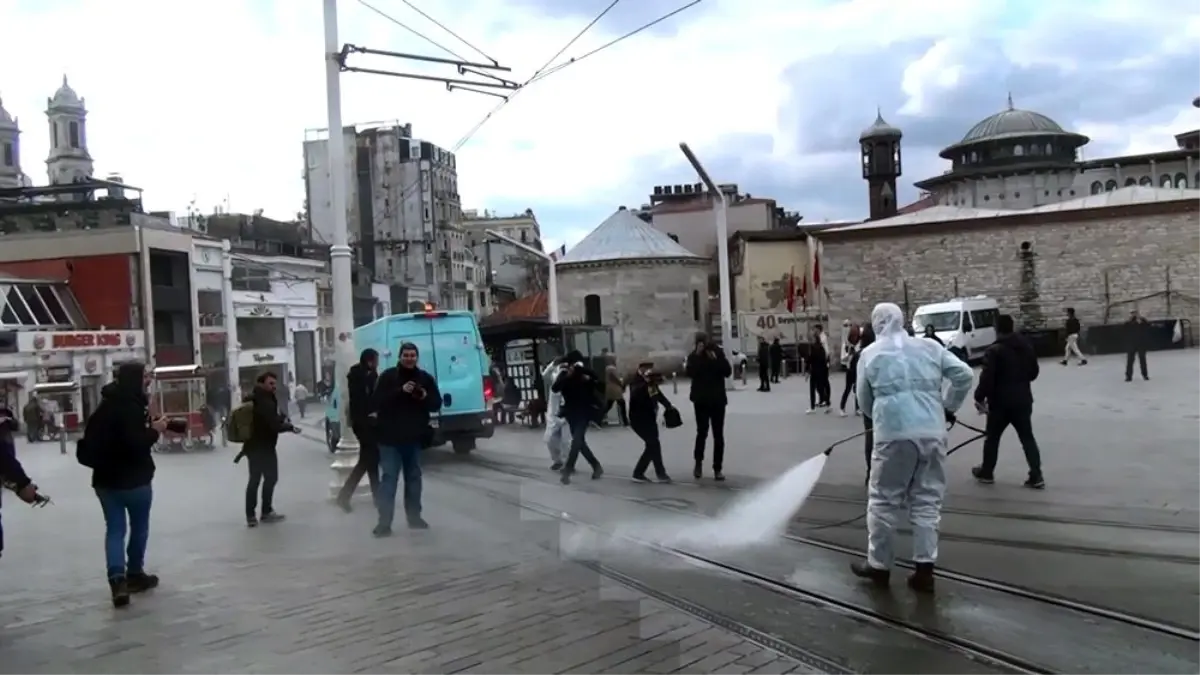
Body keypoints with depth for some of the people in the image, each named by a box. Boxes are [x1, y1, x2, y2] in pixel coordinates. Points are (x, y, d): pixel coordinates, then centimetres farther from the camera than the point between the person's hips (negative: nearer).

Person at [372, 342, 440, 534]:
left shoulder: (425, 378, 5)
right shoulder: (388, 376, -5)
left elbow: (437, 404, 7)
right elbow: (376, 402, -14)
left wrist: (425, 397, -15)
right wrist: (400, 391, -25)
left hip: (414, 437, 4)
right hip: (390, 437, -4)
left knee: (414, 477, 14)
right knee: (389, 478, -6)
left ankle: (414, 517, 26)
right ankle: (384, 522, -6)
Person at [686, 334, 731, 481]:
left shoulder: (717, 352, 0)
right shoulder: (694, 356, -2)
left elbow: (728, 372, -7)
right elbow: (690, 373, -19)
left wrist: (716, 360, -18)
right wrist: (697, 355, -24)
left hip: (717, 399, 1)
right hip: (701, 400, -1)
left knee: (718, 435, 4)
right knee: (702, 432, -10)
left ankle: (717, 469, 10)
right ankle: (698, 462, 12)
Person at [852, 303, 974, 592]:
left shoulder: (870, 353, 7)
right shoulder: (929, 346, 12)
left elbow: (865, 401, 13)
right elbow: (965, 375, 7)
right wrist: (949, 407, 18)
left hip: (894, 433, -3)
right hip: (932, 432, 3)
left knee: (883, 501, 10)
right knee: (927, 501, 12)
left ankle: (879, 565, 19)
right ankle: (925, 569, 12)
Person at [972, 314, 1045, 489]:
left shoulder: (994, 351, -16)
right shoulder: (1026, 346, 6)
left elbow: (987, 378, -20)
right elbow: (1034, 372, 16)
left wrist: (979, 397, -9)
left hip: (1000, 402, -5)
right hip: (1023, 400, 5)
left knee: (992, 437, 11)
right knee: (1027, 437, 9)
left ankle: (986, 473, 23)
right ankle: (1036, 476, 4)